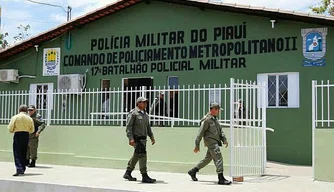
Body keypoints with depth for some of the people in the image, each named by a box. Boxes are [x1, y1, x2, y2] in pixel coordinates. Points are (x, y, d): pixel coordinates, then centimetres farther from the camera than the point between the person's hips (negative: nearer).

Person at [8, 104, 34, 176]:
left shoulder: (15, 117, -4)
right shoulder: (29, 118, 4)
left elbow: (10, 129, -5)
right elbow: (32, 130, 8)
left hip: (17, 135, -3)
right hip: (26, 135, 3)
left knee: (17, 154, -3)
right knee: (24, 153, 14)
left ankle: (19, 169, -17)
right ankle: (23, 169, 18)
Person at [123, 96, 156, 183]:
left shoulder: (145, 114, 18)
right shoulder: (133, 113, -9)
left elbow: (148, 127, 25)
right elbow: (128, 126, -14)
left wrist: (152, 137, 16)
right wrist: (130, 138, -22)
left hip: (143, 138, 9)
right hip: (136, 138, -9)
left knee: (136, 155, 15)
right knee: (142, 155, -12)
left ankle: (127, 173, 27)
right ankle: (144, 176, -10)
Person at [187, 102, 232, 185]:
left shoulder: (215, 119, 18)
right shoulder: (206, 119, -12)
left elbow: (220, 130, 18)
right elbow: (200, 133, -13)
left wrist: (224, 140, 3)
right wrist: (197, 145, -13)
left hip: (215, 142, 10)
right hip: (211, 142, -10)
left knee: (208, 159, 16)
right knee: (218, 158, -13)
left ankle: (193, 171, 28)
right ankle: (221, 179, -11)